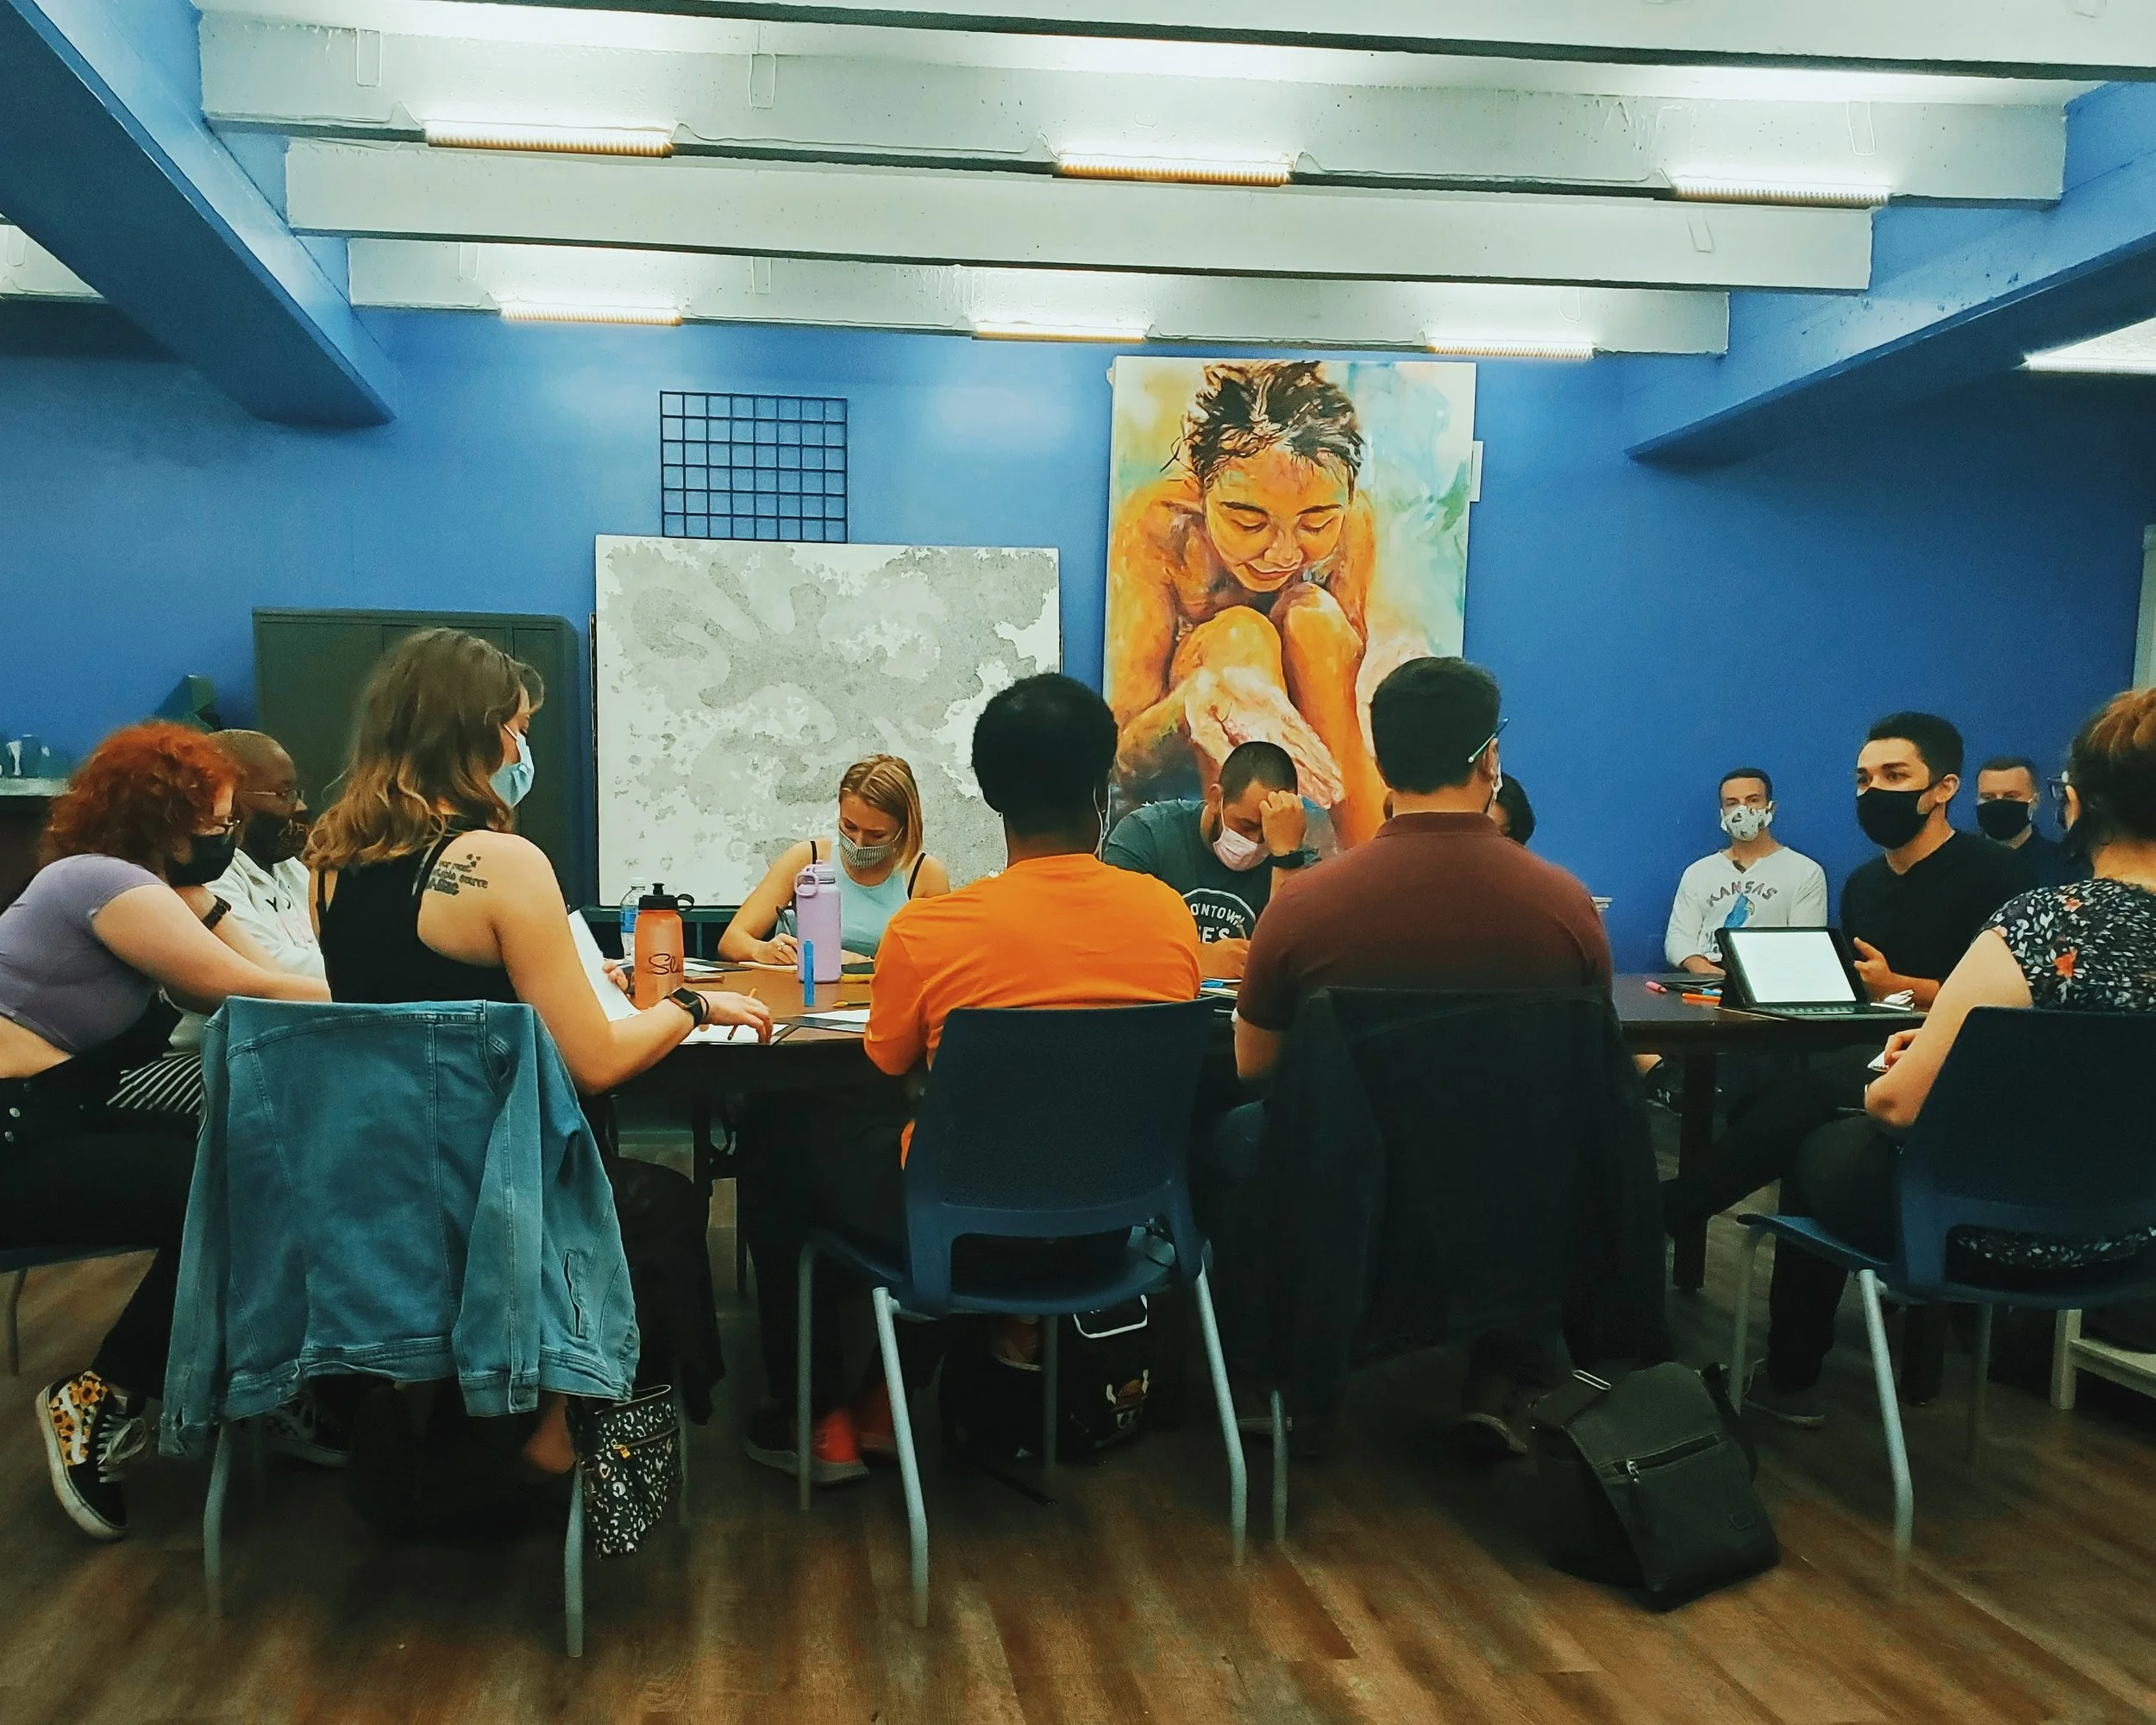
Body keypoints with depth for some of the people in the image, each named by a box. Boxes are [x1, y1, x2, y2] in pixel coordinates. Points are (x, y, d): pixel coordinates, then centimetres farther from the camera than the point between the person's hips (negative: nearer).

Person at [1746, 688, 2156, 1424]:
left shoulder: (2042, 924, -26)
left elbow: (1900, 1104, -21)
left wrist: (1875, 1088, 1)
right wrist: (1953, 1041, 9)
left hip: (1992, 1226, -6)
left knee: (1824, 1148, 23)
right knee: (1861, 1135, 29)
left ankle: (1789, 1380, 36)